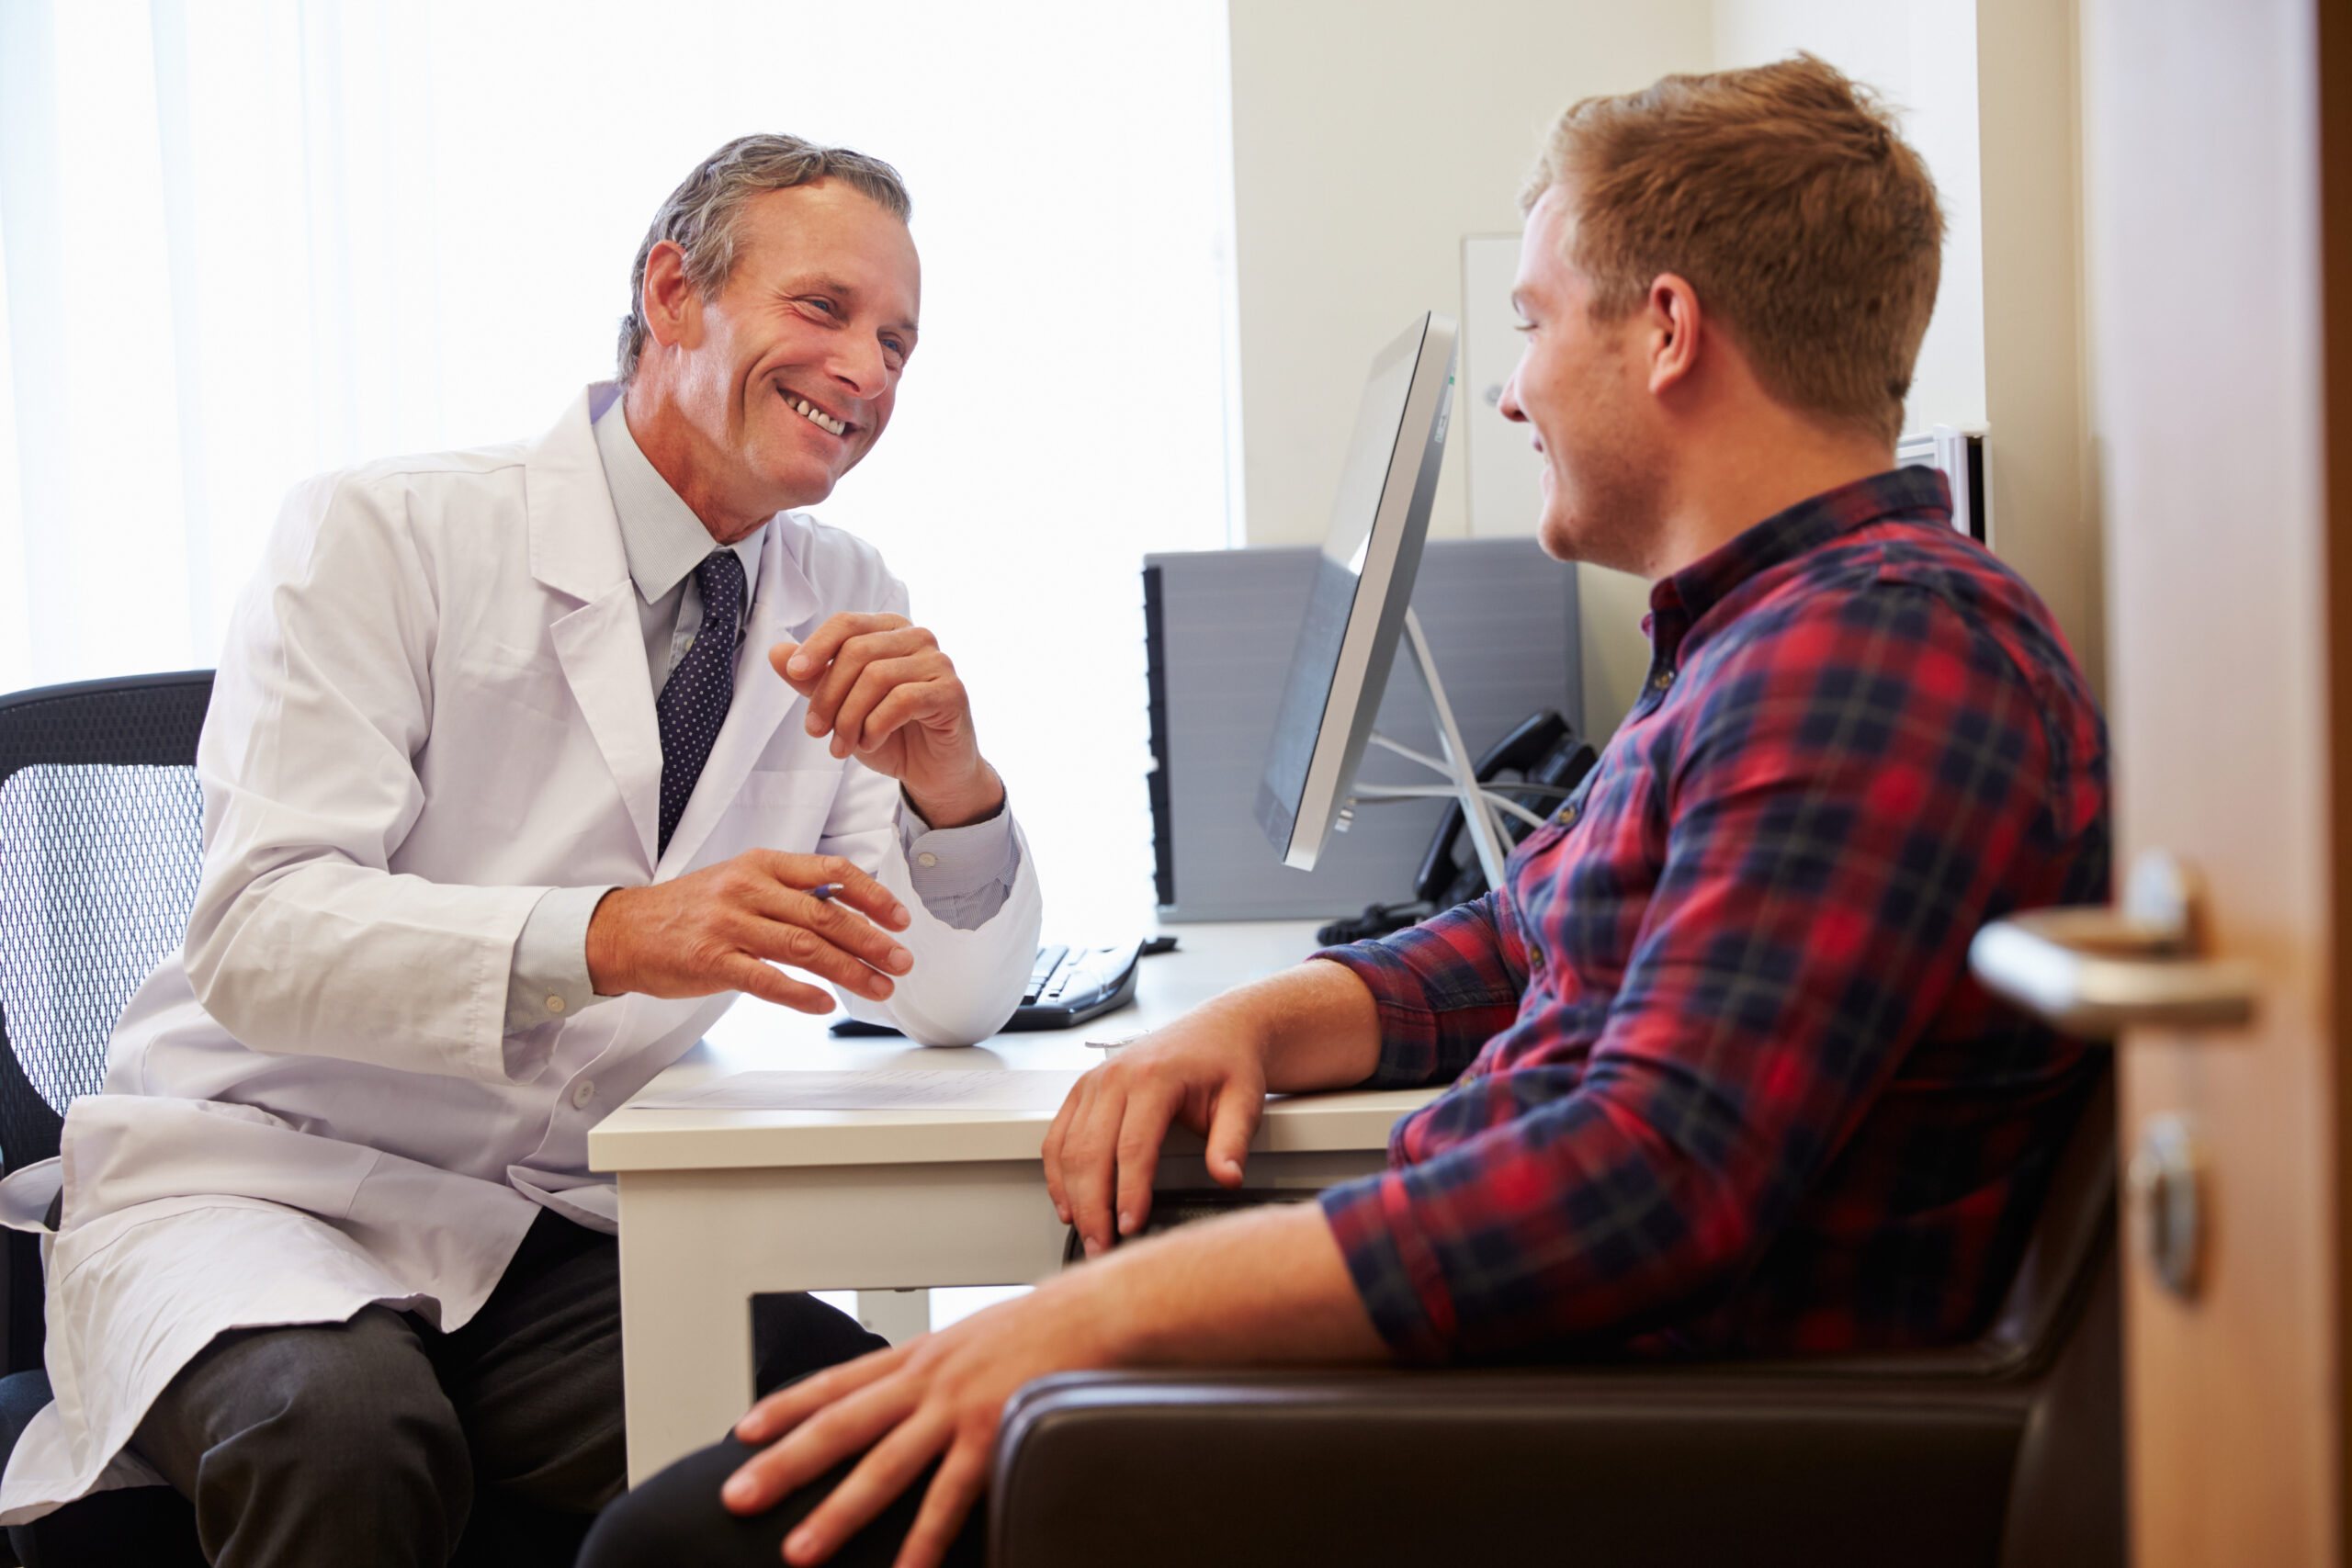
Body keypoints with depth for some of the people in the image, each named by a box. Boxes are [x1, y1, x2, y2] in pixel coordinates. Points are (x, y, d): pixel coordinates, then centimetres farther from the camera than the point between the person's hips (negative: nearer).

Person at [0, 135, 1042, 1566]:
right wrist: (610, 937, -36)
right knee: (341, 1433, -36)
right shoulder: (384, 536, -8)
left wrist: (950, 780, -21)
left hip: (563, 1247, 4)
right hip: (260, 1189, -3)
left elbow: (959, 1000, 1)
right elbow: (260, 934, -20)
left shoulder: (846, 611, 7)